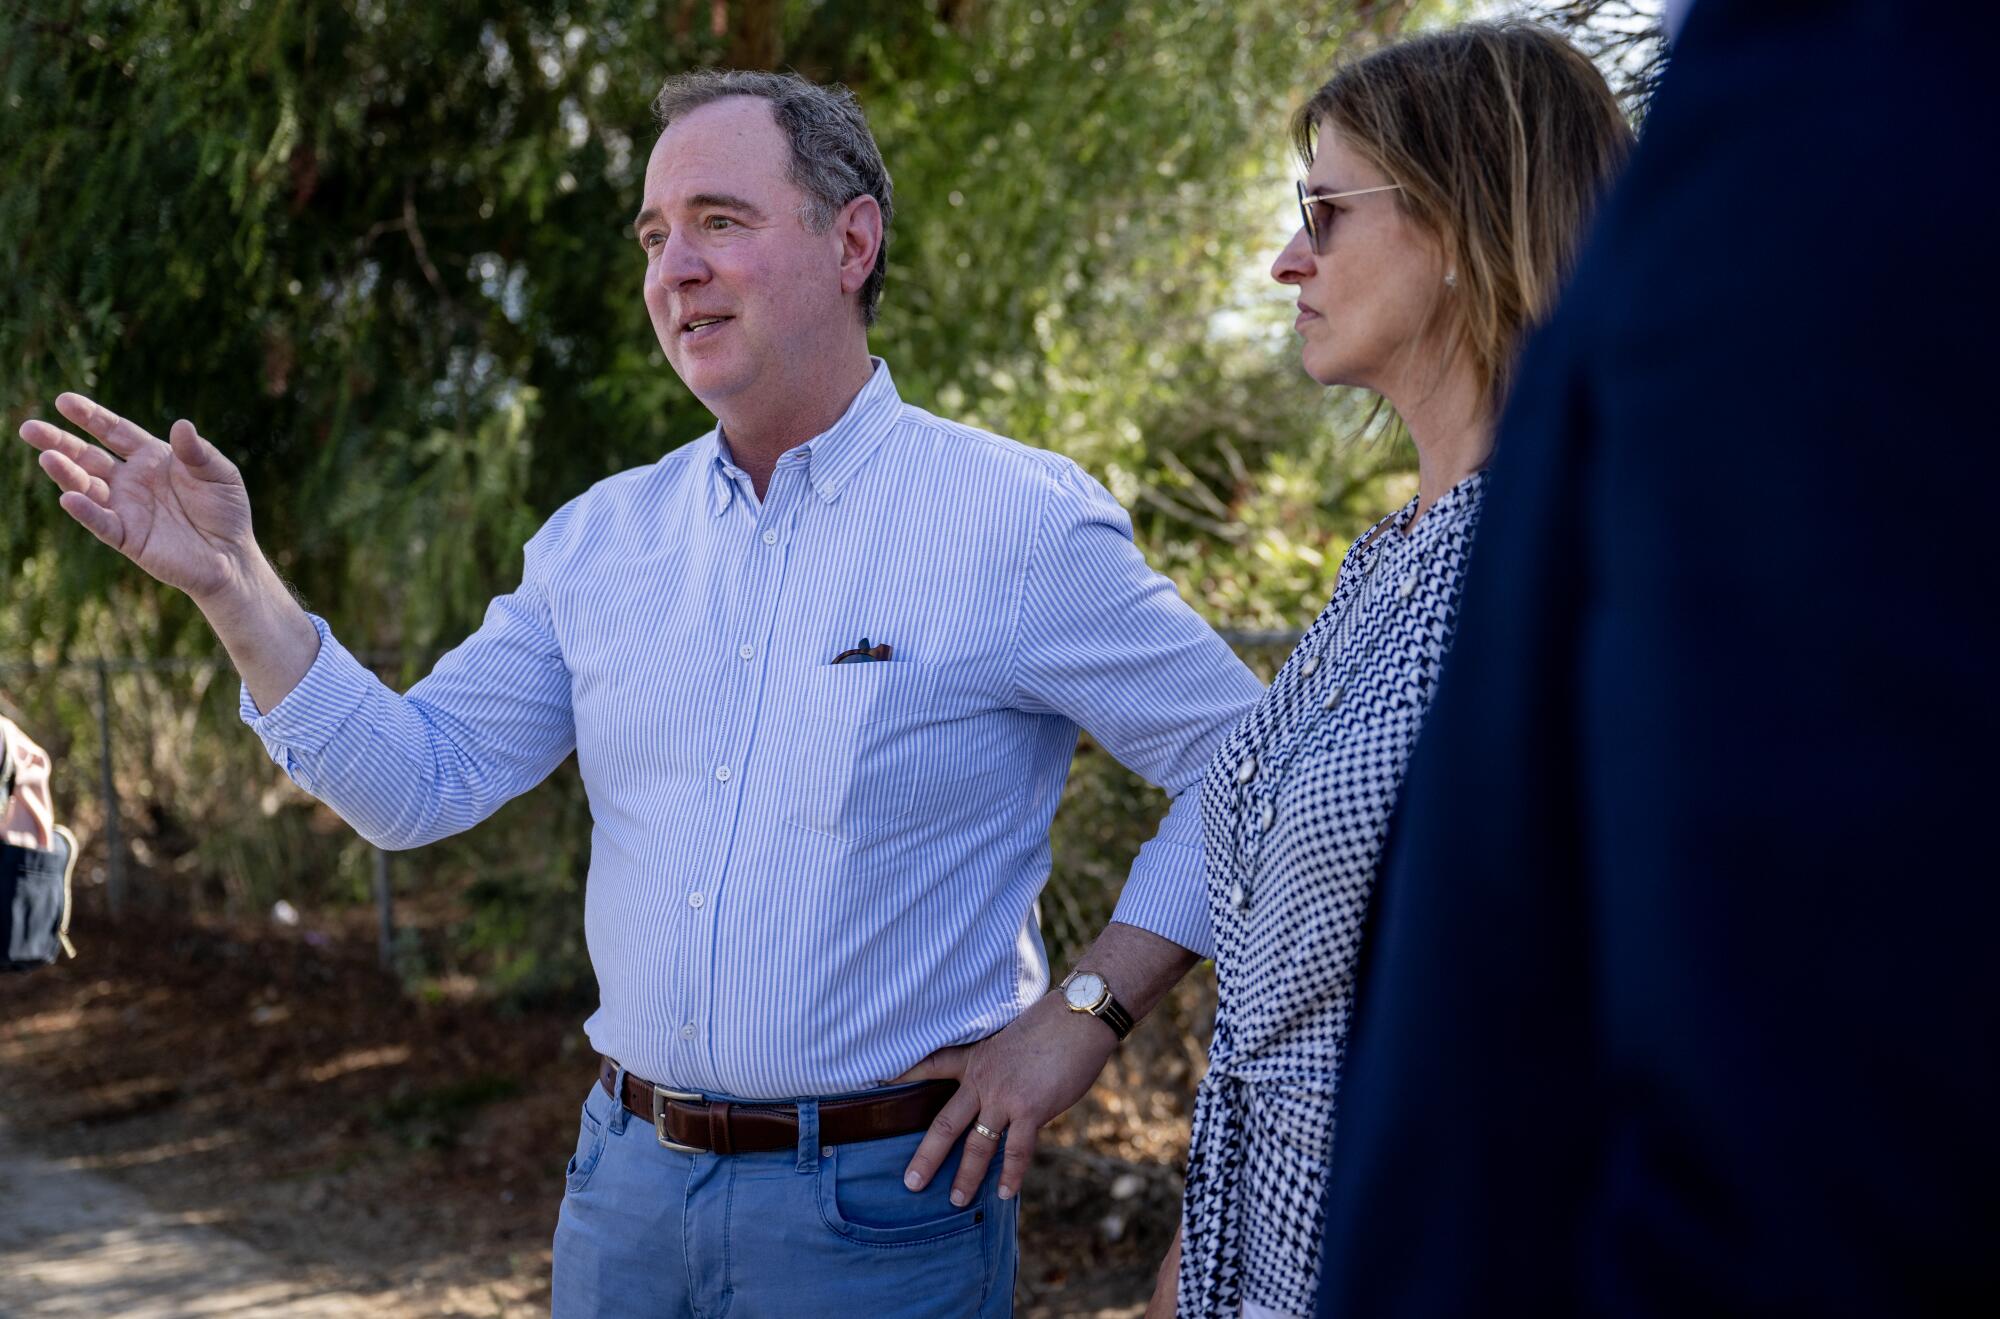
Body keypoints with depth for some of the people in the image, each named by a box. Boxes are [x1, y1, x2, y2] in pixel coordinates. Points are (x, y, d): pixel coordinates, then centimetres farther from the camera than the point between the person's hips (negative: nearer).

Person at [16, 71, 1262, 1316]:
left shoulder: (1020, 523, -9)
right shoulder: (600, 538, 6)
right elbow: (418, 780, 5)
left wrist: (1086, 1014, -12)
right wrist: (231, 579, -5)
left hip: (879, 1207, -5)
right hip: (625, 1179, 5)